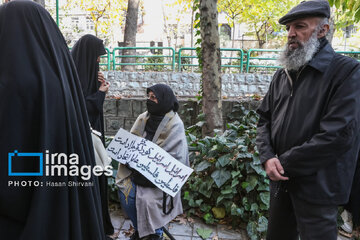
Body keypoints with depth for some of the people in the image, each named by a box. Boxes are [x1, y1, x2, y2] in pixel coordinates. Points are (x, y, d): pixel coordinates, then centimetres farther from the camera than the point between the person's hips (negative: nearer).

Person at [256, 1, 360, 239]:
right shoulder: (282, 75, 8)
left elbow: (339, 134, -22)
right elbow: (265, 119, 9)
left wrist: (284, 163, -17)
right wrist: (268, 157, -9)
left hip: (317, 186, -6)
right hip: (281, 180, 6)